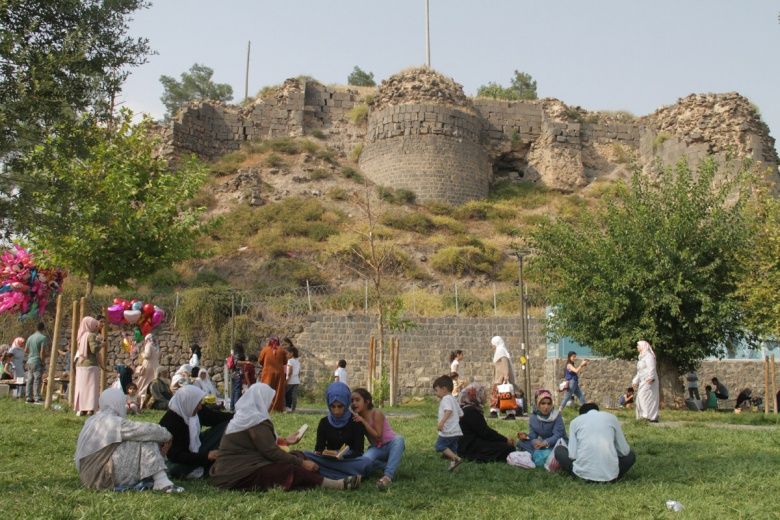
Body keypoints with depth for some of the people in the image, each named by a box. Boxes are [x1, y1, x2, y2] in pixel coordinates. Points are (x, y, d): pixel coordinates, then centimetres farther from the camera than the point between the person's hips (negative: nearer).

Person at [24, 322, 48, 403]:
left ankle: (29, 397, 11)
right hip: (37, 362, -6)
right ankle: (37, 398, -7)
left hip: (30, 362, 6)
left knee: (29, 380, 8)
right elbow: (42, 351, -16)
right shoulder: (43, 337, -10)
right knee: (37, 380, -6)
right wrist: (43, 361, -8)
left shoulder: (30, 337, 10)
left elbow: (25, 351, 15)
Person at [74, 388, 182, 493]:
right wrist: (166, 435, 4)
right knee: (148, 443, -10)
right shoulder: (115, 422, -14)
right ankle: (162, 482, -16)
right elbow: (148, 430, -14)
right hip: (105, 478, -10)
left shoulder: (94, 420, 15)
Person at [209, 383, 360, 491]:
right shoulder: (256, 421, -16)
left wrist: (283, 441, 32)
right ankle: (338, 484, -18)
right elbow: (271, 452, -19)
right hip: (238, 473, -10)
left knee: (296, 456, -1)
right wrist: (301, 463, -12)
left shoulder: (245, 415, 14)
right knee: (291, 469, -22)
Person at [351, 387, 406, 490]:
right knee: (365, 460, -33)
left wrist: (363, 421, -26)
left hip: (391, 445, -3)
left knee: (399, 439, -41)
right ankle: (391, 467, -11)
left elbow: (378, 436, -22)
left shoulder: (376, 414, -15)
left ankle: (388, 476, -49)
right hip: (376, 448, 3)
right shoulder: (356, 417, 0)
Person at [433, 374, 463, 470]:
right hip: (456, 431, 10)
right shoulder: (453, 399, 20)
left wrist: (442, 422, -39)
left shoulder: (446, 399, -11)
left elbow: (449, 411, -30)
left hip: (447, 430, -10)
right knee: (452, 450, 12)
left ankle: (456, 459, -12)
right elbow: (460, 414, 25)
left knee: (440, 446, -4)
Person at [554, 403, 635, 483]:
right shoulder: (611, 417, 16)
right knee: (630, 454, 33)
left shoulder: (576, 421, 13)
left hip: (583, 473, -1)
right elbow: (624, 451, 15)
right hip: (610, 475, 1)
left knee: (559, 450, 28)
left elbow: (572, 454, 4)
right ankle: (611, 478, 13)